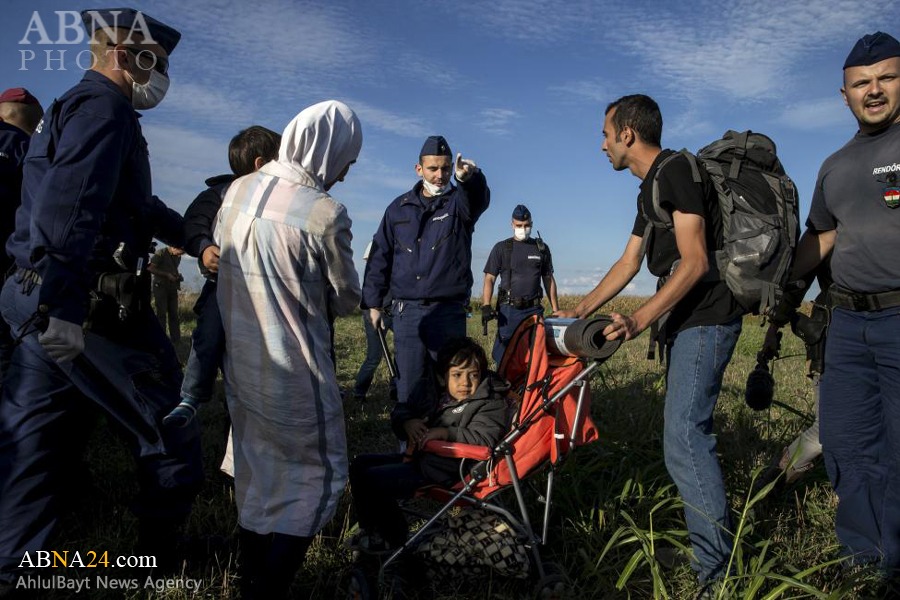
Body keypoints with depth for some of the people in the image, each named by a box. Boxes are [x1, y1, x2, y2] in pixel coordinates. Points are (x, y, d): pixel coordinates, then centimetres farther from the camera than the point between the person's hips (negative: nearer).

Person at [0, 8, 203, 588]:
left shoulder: (72, 107, 24)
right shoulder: (104, 107, -10)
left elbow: (140, 205, 31)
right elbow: (68, 212, -24)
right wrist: (62, 310, -29)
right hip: (92, 311, -10)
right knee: (170, 432, 4)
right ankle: (165, 559, 21)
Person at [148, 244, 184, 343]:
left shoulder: (177, 257, 10)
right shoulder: (160, 253, -10)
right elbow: (150, 268, -14)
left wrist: (178, 276, 2)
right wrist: (167, 275, -19)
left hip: (172, 287, 6)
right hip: (160, 287, -6)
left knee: (174, 313, 5)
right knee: (161, 313, -4)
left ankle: (176, 338, 9)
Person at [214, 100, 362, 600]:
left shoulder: (236, 191, 0)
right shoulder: (324, 212, -20)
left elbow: (218, 252, 17)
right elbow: (346, 301, -8)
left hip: (240, 366, 8)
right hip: (295, 373, -8)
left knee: (256, 477, 25)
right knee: (318, 477, 9)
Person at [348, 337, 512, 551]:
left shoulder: (491, 404, -10)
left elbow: (484, 438, -27)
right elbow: (402, 409, 23)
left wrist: (445, 432, -29)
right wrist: (408, 422, -1)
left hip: (442, 472, -9)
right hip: (419, 457, 9)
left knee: (370, 479, -15)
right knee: (360, 464, 12)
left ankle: (393, 536, 9)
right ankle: (371, 527, 24)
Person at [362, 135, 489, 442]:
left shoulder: (460, 201, 4)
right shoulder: (399, 208, 12)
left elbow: (480, 199, -22)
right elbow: (379, 257, 14)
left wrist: (470, 178, -46)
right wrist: (373, 303, 8)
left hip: (449, 312, -2)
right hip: (406, 312, 2)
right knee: (409, 387, 5)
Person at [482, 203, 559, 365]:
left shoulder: (542, 248, 12)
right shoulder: (501, 248, 5)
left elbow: (549, 279, 15)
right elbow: (489, 279, 1)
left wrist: (556, 309, 9)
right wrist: (485, 306, -12)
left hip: (534, 309, 2)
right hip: (509, 309, -2)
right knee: (504, 352, -4)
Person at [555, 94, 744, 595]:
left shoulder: (677, 171, -12)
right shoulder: (651, 188, 19)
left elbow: (694, 262, -20)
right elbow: (628, 264, 20)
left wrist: (639, 320, -25)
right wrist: (579, 312, 18)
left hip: (706, 318, -10)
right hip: (688, 319, 10)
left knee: (684, 440, -13)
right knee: (690, 432, 14)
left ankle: (718, 573, -4)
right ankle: (718, 540, 27)